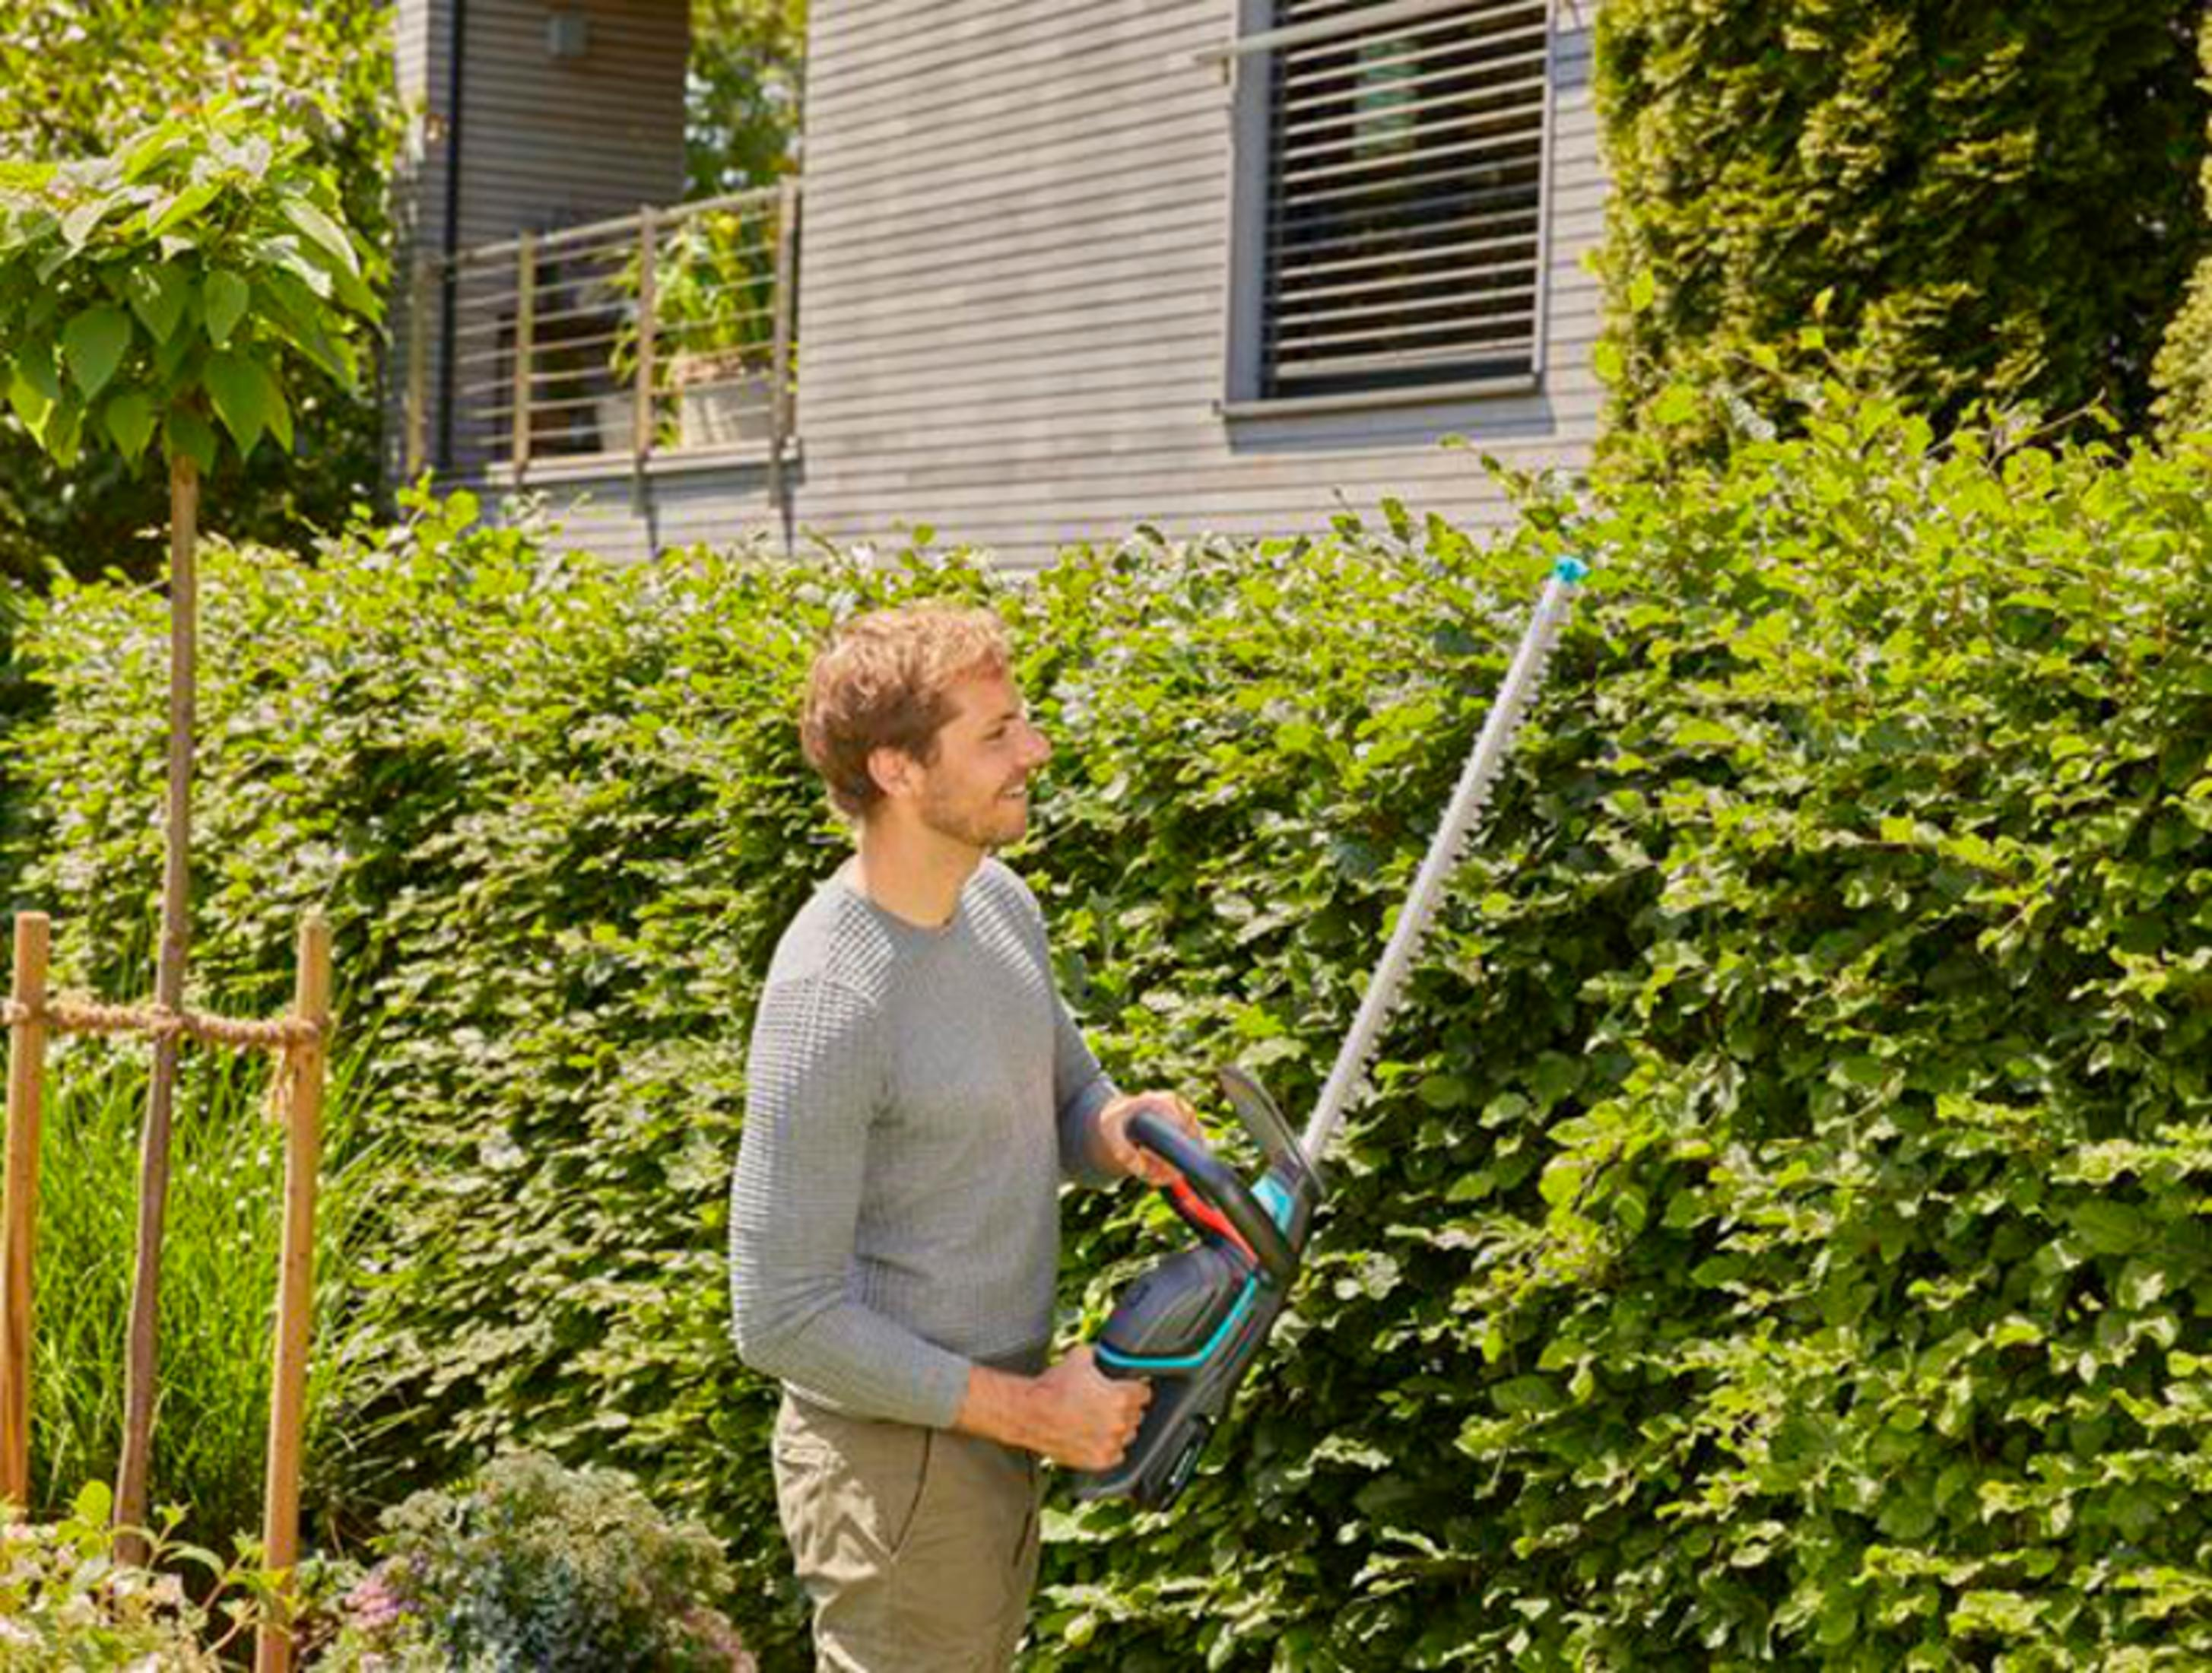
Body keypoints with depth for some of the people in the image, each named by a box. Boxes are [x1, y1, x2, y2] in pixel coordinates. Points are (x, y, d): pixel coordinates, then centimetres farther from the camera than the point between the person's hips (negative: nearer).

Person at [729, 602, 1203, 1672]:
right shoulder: (830, 1001, -25)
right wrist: (1031, 1411, -18)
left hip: (994, 1433, 8)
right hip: (893, 1457, -8)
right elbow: (781, 1319, -24)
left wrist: (1114, 1133, -8)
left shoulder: (1000, 903, 1)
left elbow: (1066, 1093, 18)